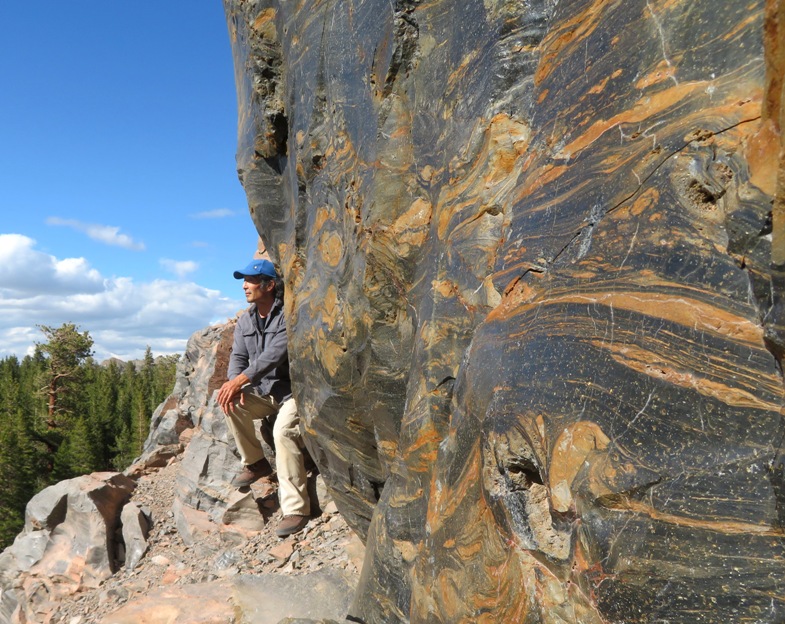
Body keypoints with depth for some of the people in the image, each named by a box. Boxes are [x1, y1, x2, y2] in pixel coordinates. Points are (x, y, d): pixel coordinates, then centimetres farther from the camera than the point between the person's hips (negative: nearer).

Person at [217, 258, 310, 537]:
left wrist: (239, 380, -28)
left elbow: (273, 355, -24)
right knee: (227, 399, -19)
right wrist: (233, 382, -19)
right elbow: (238, 356, 3)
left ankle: (296, 509, -26)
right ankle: (255, 463, -2)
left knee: (283, 430, -32)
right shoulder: (245, 320, 9)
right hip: (262, 392, 7)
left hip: (292, 390, -7)